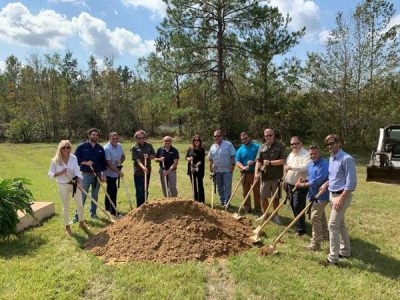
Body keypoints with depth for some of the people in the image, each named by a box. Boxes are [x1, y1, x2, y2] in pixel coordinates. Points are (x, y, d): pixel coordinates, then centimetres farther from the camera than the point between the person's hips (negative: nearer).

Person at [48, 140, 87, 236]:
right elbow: (50, 174, -5)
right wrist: (60, 173, -23)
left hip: (74, 184, 2)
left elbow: (77, 171, -15)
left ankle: (81, 222, 34)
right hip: (63, 186, -1)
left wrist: (79, 181, -31)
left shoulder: (74, 158, -8)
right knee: (66, 207, 11)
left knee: (80, 204, 11)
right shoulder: (55, 160, -10)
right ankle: (67, 226, 28)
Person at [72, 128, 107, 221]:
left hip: (97, 174, 3)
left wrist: (103, 174, 3)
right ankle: (77, 215, 7)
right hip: (86, 175, -3)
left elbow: (103, 162, 9)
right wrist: (86, 162, -16)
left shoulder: (100, 148, 7)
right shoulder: (82, 147, -2)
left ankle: (93, 213, 25)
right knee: (82, 195, -2)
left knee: (95, 196, 12)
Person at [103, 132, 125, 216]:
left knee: (110, 190, 20)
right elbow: (109, 164, -23)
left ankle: (107, 207, 35)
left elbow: (123, 156, 16)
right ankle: (113, 211, 0)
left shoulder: (119, 146, 1)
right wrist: (119, 171, -25)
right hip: (109, 173, -7)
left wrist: (120, 161, -7)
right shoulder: (107, 148, -21)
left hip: (116, 173, 7)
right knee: (113, 191, -8)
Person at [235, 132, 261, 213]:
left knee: (257, 192, 3)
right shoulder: (240, 150, 5)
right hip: (245, 174, 2)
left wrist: (254, 162, -18)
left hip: (255, 173, -2)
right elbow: (237, 162, -5)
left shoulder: (257, 147, 2)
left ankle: (258, 208, 15)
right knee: (246, 192, 10)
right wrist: (243, 167, -24)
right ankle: (247, 207, 23)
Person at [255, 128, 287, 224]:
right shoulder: (262, 147, 6)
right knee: (263, 197, 8)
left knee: (276, 197, 10)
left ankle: (275, 215, 26)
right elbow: (258, 161, 2)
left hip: (276, 177, -2)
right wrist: (256, 172, -13)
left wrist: (270, 162, -16)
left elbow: (283, 161, -11)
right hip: (264, 176, 2)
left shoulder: (280, 146, -3)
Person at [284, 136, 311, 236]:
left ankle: (300, 229, 4)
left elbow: (306, 167, -30)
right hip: (290, 184, 8)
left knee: (298, 207, -8)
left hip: (300, 186, -8)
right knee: (293, 205, 14)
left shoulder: (306, 154, -13)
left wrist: (291, 167, -31)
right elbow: (286, 167, 23)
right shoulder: (291, 154, 14)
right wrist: (285, 180, 19)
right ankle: (298, 224, 31)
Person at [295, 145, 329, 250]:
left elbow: (317, 181, -27)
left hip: (321, 195, -10)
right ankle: (325, 234, 42)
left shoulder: (324, 164, -21)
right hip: (313, 194, 10)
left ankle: (316, 243, -5)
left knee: (315, 217, -11)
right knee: (321, 216, 24)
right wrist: (304, 179, 0)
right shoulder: (311, 164, 9)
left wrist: (303, 185, -18)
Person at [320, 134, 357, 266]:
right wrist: (326, 184, 6)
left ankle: (333, 258, 2)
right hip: (332, 194, 9)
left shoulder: (346, 159, -20)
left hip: (342, 195, -9)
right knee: (340, 224, 19)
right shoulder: (331, 158, 8)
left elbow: (351, 183, -22)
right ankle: (345, 251, 35)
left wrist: (341, 199, -23)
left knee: (333, 225, -8)